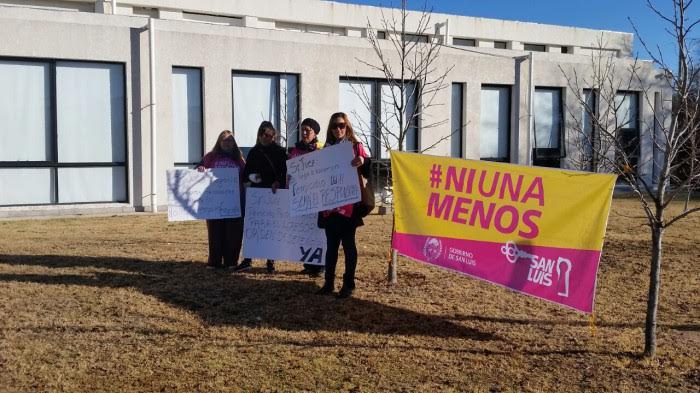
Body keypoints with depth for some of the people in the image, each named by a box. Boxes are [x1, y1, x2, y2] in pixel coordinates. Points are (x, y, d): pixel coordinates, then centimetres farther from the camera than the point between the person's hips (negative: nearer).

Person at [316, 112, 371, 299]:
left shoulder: (356, 146, 1)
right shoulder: (326, 149, 12)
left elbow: (369, 171, -7)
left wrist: (363, 162, -28)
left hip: (348, 204, -4)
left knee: (348, 244, 0)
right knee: (331, 244, 8)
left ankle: (348, 284, 6)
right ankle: (329, 282, 15)